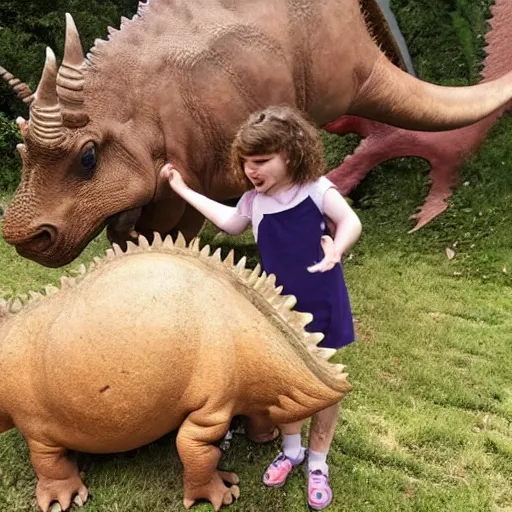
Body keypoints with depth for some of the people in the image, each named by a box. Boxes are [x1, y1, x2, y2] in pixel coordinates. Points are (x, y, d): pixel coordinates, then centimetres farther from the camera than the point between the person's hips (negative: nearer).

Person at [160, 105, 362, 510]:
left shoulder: (315, 188, -16)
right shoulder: (254, 200, -2)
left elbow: (351, 221, -31)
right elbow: (229, 222, 20)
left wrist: (337, 248, -55)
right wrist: (183, 189, 22)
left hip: (321, 306, -4)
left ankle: (318, 463, 31)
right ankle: (291, 449, 42)